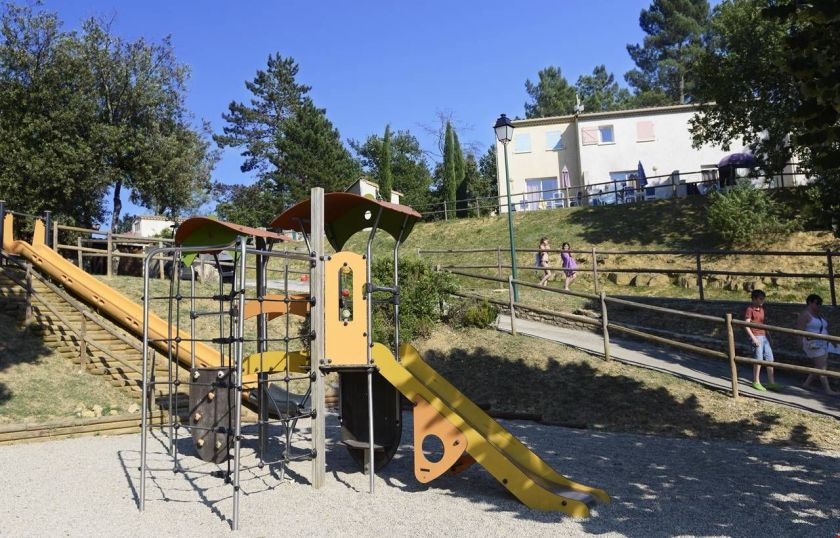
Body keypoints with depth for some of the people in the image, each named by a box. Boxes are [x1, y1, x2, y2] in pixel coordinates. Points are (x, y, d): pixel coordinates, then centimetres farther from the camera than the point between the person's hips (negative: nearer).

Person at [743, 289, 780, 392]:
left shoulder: (762, 308, 12)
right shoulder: (750, 309, -11)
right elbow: (746, 326, -13)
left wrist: (768, 334, 17)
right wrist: (753, 338, -18)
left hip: (764, 336, 8)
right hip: (756, 337, -7)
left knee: (770, 359, 7)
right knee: (758, 360, -1)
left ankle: (771, 383, 14)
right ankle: (756, 382, 13)